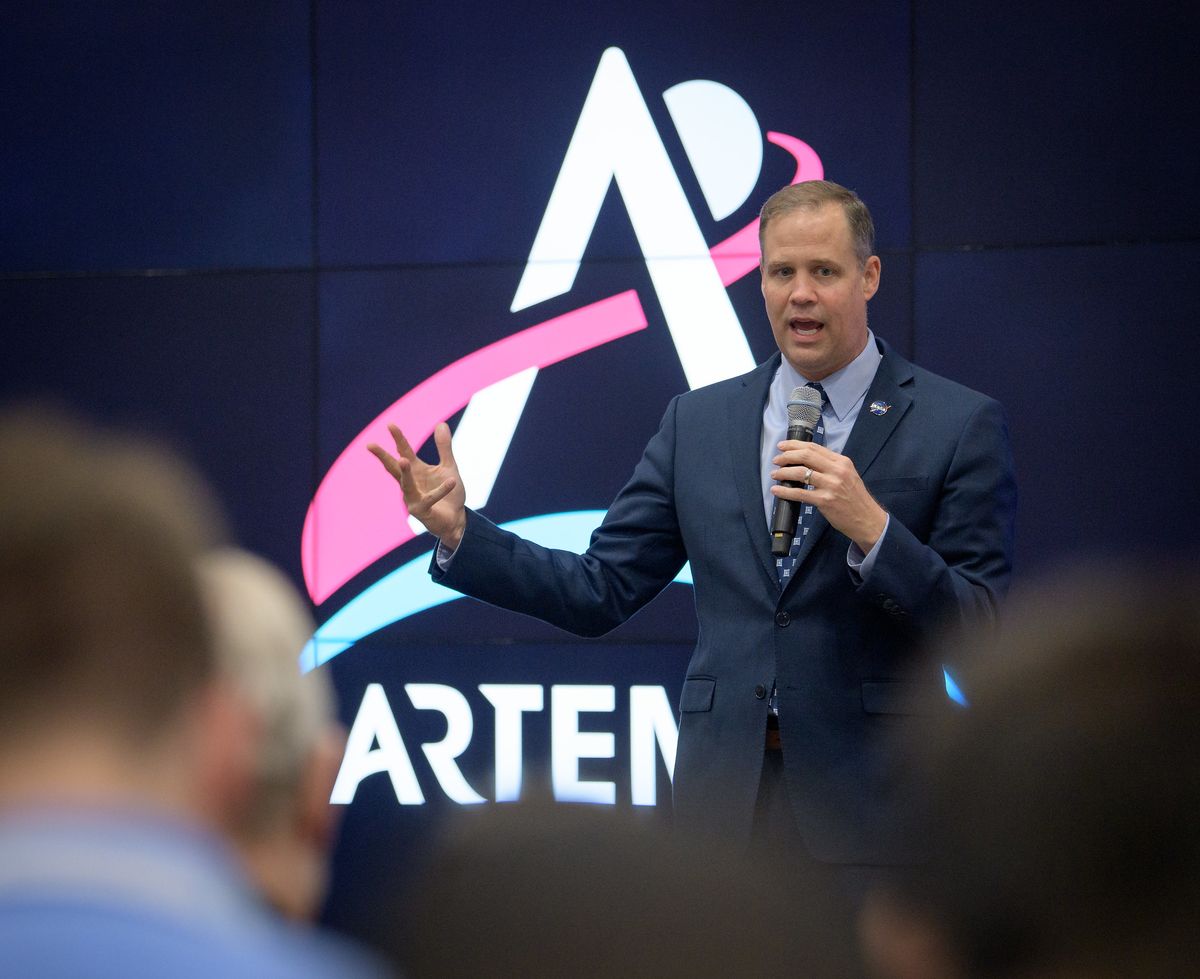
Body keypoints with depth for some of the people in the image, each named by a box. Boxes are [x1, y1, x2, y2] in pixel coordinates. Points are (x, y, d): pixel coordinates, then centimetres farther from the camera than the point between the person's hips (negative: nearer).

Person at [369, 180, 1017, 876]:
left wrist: (870, 527, -20)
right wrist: (458, 529, -2)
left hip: (872, 802, -3)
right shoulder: (698, 421, 11)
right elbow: (600, 592, 9)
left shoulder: (963, 425, -1)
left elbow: (978, 635, -6)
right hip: (725, 798, 3)